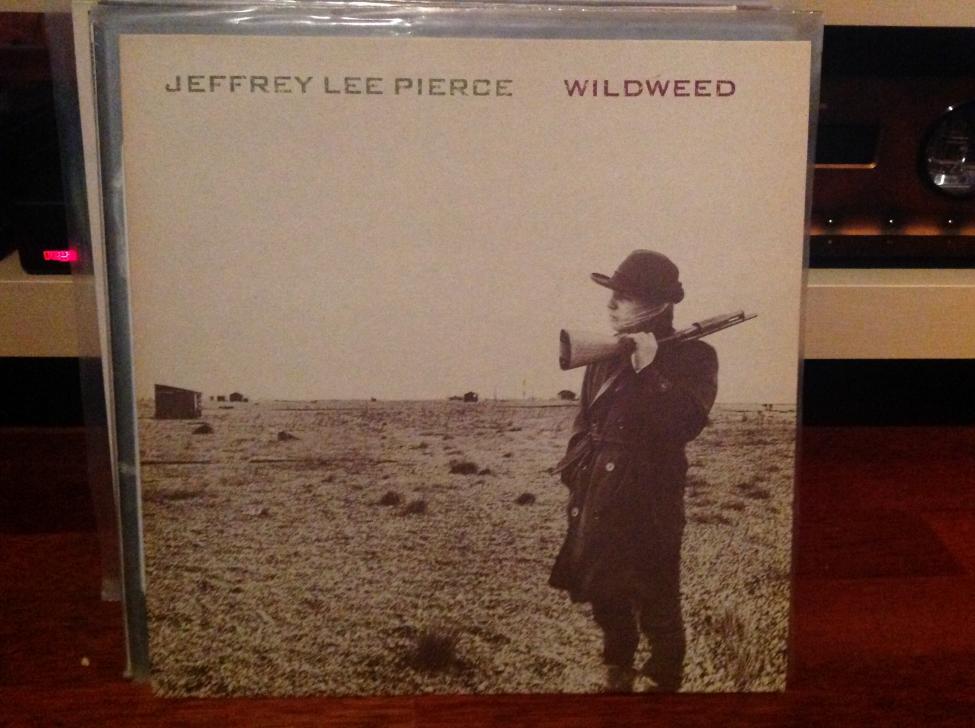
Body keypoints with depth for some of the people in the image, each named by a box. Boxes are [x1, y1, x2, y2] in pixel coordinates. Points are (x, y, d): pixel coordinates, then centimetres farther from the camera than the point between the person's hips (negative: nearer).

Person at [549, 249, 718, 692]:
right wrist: (574, 472, 10)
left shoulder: (693, 356, -8)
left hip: (650, 502, -6)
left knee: (656, 606, -1)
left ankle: (665, 682, 14)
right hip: (597, 500, 6)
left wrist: (649, 367, -25)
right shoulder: (607, 354, 9)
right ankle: (617, 676, 35)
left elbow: (686, 423, -22)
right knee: (605, 597, 17)